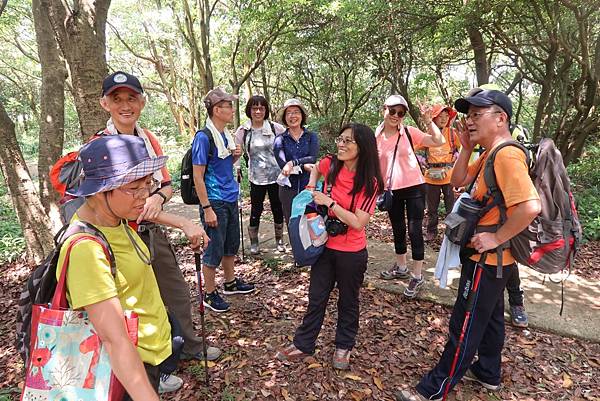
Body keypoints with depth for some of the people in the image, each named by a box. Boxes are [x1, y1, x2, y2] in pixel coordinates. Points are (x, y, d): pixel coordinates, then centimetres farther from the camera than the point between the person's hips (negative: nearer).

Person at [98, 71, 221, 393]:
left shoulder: (149, 139, 3)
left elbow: (166, 185, 4)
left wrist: (158, 197, -22)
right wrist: (184, 223, -30)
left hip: (154, 231, 6)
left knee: (177, 291, 19)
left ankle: (189, 346, 44)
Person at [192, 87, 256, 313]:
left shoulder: (226, 135, 8)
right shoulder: (203, 137, -16)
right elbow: (198, 177, -17)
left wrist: (235, 156, -1)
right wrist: (207, 209, -19)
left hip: (231, 199, 8)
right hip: (215, 202, -8)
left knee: (232, 244, 20)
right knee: (215, 250, 4)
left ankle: (231, 283, 39)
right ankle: (209, 294, 21)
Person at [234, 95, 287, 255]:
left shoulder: (276, 128, -4)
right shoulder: (242, 131, -2)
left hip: (276, 175, 0)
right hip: (256, 178, 0)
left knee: (278, 209, 11)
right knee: (255, 210, 6)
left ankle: (279, 240, 31)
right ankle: (253, 243, 26)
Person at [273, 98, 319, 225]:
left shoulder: (312, 136, 3)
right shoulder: (280, 139, 2)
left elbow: (313, 158, -12)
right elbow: (282, 164, -13)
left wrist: (292, 163, -23)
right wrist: (303, 166, -21)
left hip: (309, 186, 0)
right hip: (288, 188, 0)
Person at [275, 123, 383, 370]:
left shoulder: (370, 183, -17)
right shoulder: (332, 165, -7)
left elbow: (358, 223, -23)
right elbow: (316, 169, 19)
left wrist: (328, 202, -24)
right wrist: (311, 188, 2)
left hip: (352, 254, -3)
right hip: (325, 246, 4)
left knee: (348, 301, 17)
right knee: (316, 298, 15)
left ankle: (344, 347, 38)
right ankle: (303, 345, 32)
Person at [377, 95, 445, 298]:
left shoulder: (409, 132, -8)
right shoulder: (376, 137, -1)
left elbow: (440, 142, -15)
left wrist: (428, 121, -25)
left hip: (414, 187, -3)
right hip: (391, 190, 4)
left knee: (414, 230, 0)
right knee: (398, 230, 18)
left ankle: (417, 276, 14)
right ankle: (401, 268, 37)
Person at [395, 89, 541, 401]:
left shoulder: (507, 156, -25)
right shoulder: (490, 154, 7)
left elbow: (530, 206, -36)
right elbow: (458, 181, 11)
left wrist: (497, 238, -25)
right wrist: (466, 148, -2)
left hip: (487, 260, -10)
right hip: (489, 258, 10)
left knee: (465, 327, 2)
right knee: (489, 316, 23)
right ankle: (488, 373, 43)